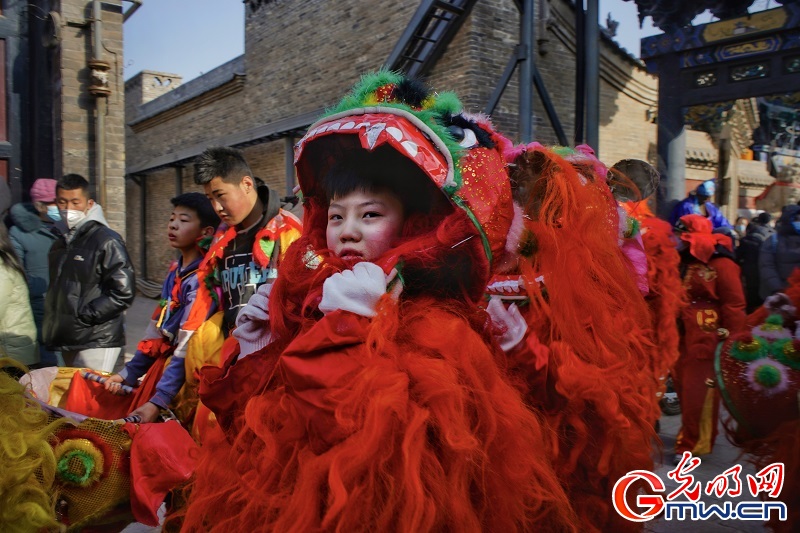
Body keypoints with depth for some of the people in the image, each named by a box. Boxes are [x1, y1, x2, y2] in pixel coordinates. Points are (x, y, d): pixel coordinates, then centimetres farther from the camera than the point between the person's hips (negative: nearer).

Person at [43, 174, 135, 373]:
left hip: (97, 342, -8)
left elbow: (123, 293, -18)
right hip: (67, 341, 8)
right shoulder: (60, 244, 15)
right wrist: (51, 328, 13)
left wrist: (82, 316, -16)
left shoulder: (107, 241, -10)